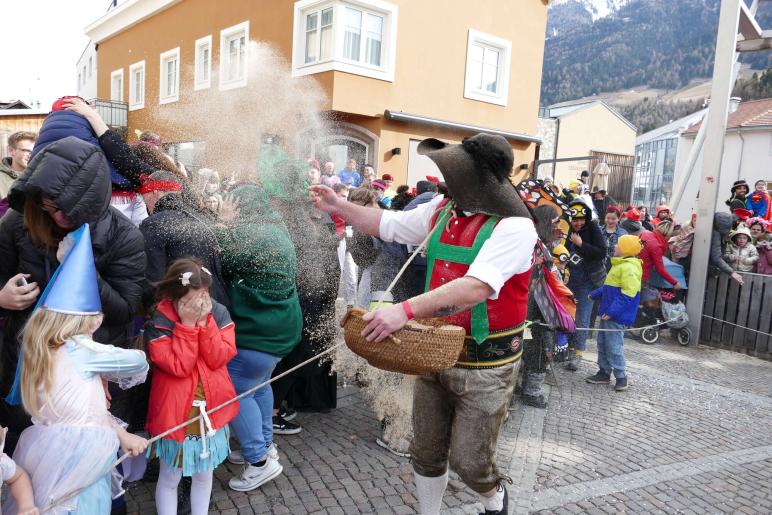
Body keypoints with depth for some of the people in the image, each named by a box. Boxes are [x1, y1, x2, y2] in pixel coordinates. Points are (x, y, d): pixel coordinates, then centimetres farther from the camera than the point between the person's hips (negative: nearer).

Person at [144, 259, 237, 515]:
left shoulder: (218, 312, -6)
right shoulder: (159, 322, -16)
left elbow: (219, 358, -13)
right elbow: (179, 366, -22)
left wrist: (204, 321, -21)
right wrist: (187, 325, -25)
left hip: (211, 410, 4)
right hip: (175, 413, -3)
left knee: (204, 474, 20)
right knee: (170, 478, 13)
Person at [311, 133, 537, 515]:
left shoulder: (513, 225, -20)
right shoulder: (442, 210, 2)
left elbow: (476, 288, -32)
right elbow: (388, 225, 16)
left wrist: (407, 310, -40)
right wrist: (337, 206, 12)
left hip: (485, 363, -6)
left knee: (468, 462, 7)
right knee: (425, 454, 16)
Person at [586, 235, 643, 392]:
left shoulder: (629, 268, -19)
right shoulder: (620, 265, 16)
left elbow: (627, 294, -26)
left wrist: (612, 310, -28)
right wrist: (595, 294, 30)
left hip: (617, 316, -11)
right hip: (609, 313, 11)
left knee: (614, 346, -4)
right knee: (602, 343, 15)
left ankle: (621, 376, 10)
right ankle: (604, 372, 26)